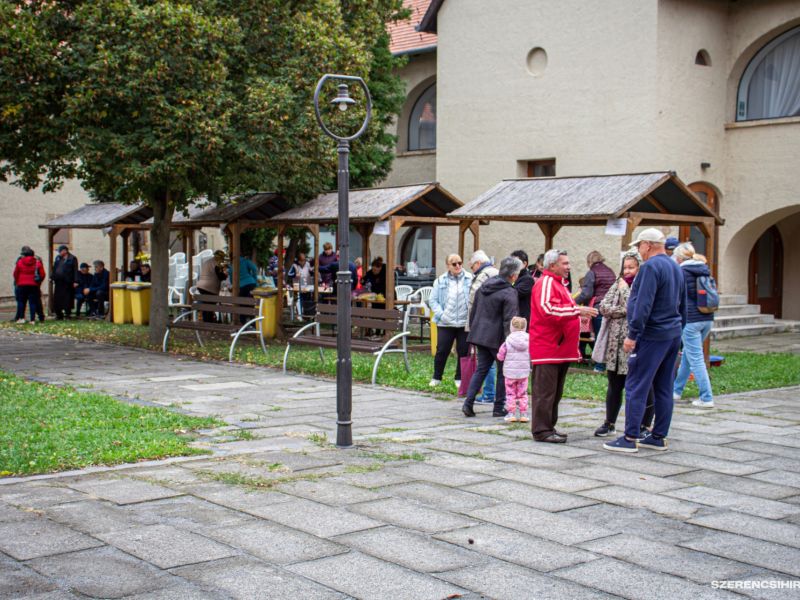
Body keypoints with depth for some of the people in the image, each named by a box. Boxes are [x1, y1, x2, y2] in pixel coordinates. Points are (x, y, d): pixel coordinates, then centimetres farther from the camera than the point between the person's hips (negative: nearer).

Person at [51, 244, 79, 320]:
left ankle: (68, 313, 8)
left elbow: (75, 271, -5)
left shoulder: (72, 259, -2)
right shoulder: (58, 258, 15)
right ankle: (59, 315, 13)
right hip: (58, 281, 5)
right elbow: (54, 268, 19)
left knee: (67, 299, -1)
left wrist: (75, 281, -11)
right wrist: (52, 277, 9)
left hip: (67, 282, -5)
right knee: (57, 299, 5)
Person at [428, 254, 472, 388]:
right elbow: (433, 300, 5)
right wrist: (440, 314, -9)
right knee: (441, 351, 2)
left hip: (465, 323, 0)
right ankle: (436, 377, 18)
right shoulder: (440, 281, 5)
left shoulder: (470, 279, 0)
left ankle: (460, 378, 20)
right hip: (445, 323, 0)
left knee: (463, 352, 6)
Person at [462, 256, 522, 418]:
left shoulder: (484, 287, 10)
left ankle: (468, 403, 3)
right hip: (497, 338, -7)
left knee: (481, 368, 13)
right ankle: (499, 407, 11)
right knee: (503, 371, 7)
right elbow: (509, 320, -18)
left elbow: (473, 312, 17)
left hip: (480, 335, 7)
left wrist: (473, 331, 25)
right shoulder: (509, 293, -14)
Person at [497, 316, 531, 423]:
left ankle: (511, 413, 5)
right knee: (522, 394, 11)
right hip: (524, 371, 2)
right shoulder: (529, 341, -4)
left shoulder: (508, 341, -10)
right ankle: (523, 414, 9)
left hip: (510, 371, -2)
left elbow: (500, 356, -5)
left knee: (510, 393, 8)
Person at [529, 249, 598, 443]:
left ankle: (549, 427, 21)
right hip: (548, 348, -10)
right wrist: (577, 310, -24)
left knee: (555, 392, 14)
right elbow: (548, 310, -27)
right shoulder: (546, 283, -11)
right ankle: (541, 430, -6)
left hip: (561, 348, 10)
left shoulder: (559, 283, 23)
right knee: (545, 391, -8)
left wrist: (580, 311, 25)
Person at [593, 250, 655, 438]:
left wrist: (624, 289, -8)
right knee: (614, 386, 14)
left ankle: (645, 426, 13)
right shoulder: (618, 285, 12)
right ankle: (610, 423, 25)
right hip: (616, 345, 6)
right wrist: (625, 311, -10)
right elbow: (603, 307, 3)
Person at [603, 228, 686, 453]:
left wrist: (632, 335, -18)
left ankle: (630, 438, -6)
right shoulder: (676, 268, 15)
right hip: (673, 334, 9)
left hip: (652, 335, -9)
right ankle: (659, 437, 16)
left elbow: (643, 305, -21)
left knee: (636, 387, -6)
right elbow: (682, 306, 20)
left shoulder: (650, 267, -14)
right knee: (664, 388, 11)